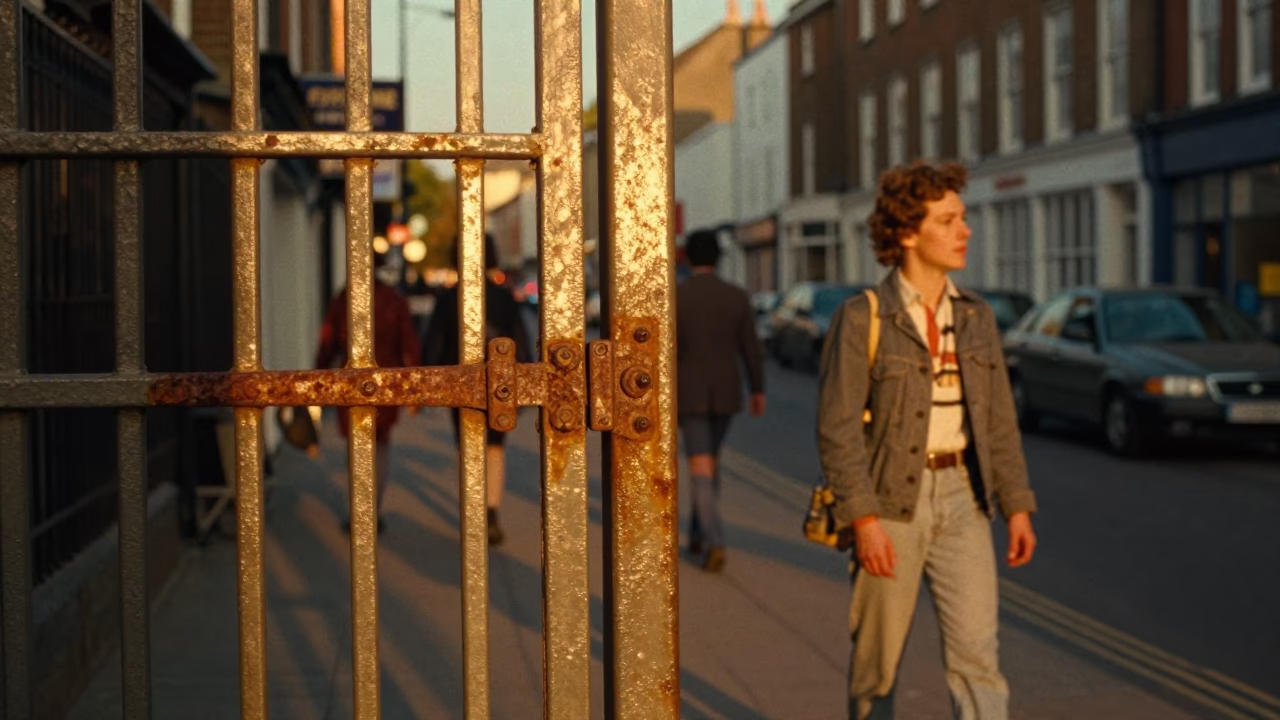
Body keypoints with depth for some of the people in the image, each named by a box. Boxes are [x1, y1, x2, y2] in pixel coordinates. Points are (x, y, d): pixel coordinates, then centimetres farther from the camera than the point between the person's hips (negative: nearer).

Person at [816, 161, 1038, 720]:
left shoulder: (975, 318, 8)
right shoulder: (861, 319, -8)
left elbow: (999, 421, 11)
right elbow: (838, 427, -12)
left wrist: (1018, 506, 6)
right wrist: (863, 519, -18)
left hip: (961, 496, 4)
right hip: (890, 500, -3)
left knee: (976, 651, -5)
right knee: (878, 656, 8)